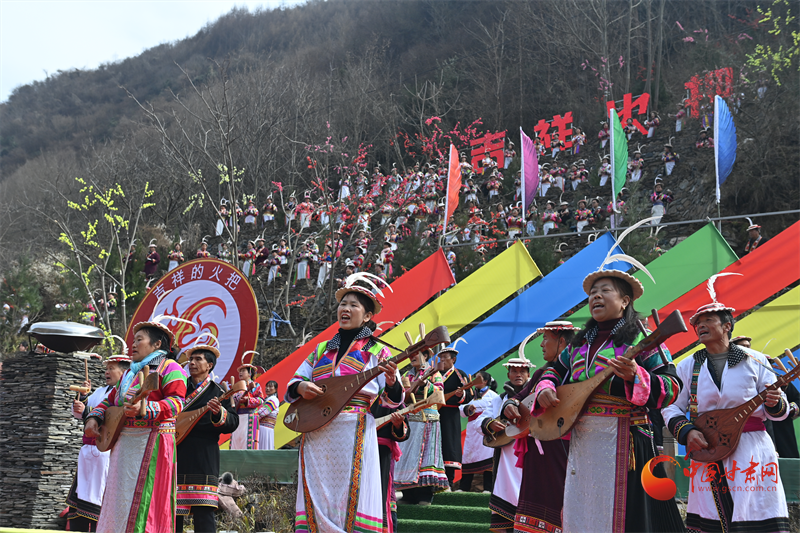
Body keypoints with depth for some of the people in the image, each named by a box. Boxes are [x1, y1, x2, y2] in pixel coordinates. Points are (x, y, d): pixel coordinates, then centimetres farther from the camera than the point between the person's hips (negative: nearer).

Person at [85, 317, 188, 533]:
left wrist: (144, 409, -31)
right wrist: (93, 418, 7)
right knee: (118, 498, 9)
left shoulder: (169, 368, -4)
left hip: (150, 444, -9)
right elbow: (109, 400, 27)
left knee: (143, 500, -11)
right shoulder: (129, 373, 24)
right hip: (123, 445, 9)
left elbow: (176, 402, -18)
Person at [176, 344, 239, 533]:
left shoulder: (217, 392, 5)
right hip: (176, 459, 4)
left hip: (203, 459, -4)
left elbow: (232, 423, -6)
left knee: (203, 511, -9)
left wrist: (219, 413, -26)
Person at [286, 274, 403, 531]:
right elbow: (291, 386, 19)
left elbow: (391, 401, -1)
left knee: (351, 498, -7)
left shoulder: (377, 352, 6)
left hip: (353, 432, -4)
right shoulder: (322, 350, 18)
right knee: (317, 498, 2)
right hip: (315, 433, 4)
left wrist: (391, 382, -23)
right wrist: (300, 387, -4)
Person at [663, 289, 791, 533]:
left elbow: (779, 411, 6)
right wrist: (686, 431, -9)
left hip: (751, 451, -2)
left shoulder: (755, 361, 4)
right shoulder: (688, 366, 9)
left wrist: (774, 403, -17)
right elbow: (671, 407, 9)